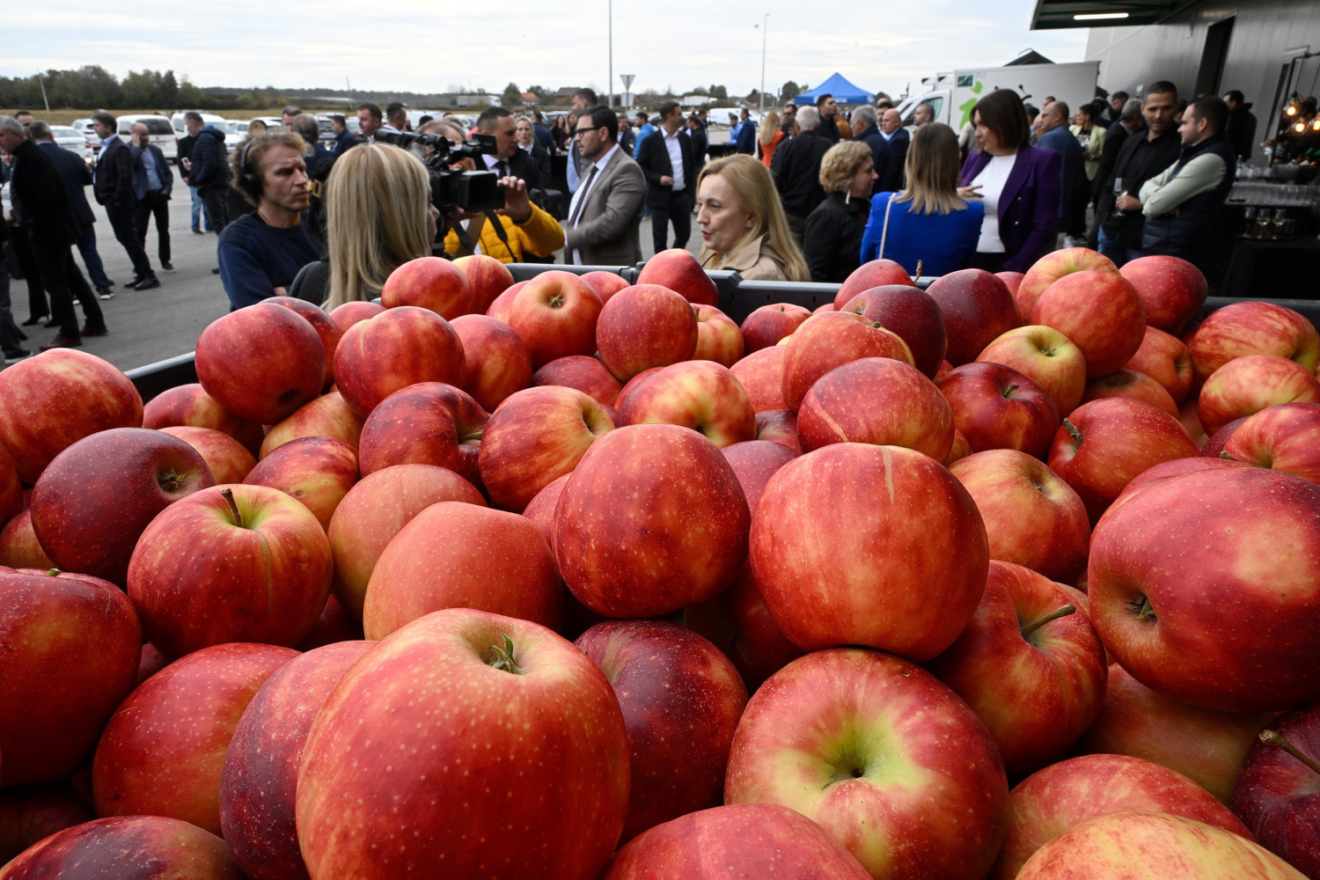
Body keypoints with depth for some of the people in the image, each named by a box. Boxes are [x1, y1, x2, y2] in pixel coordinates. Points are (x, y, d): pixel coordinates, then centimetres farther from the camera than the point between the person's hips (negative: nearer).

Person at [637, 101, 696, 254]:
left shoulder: (684, 139, 10)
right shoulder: (651, 141, -6)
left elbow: (691, 164, 19)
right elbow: (641, 166, -6)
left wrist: (690, 182, 4)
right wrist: (658, 178, -19)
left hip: (682, 195, 5)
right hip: (661, 196, -5)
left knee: (684, 234, 10)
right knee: (660, 237, 3)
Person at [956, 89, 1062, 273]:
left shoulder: (1041, 162, -3)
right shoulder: (975, 158, 13)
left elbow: (1045, 228, -9)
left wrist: (1014, 272, -17)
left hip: (1005, 265, -4)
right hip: (967, 263, 5)